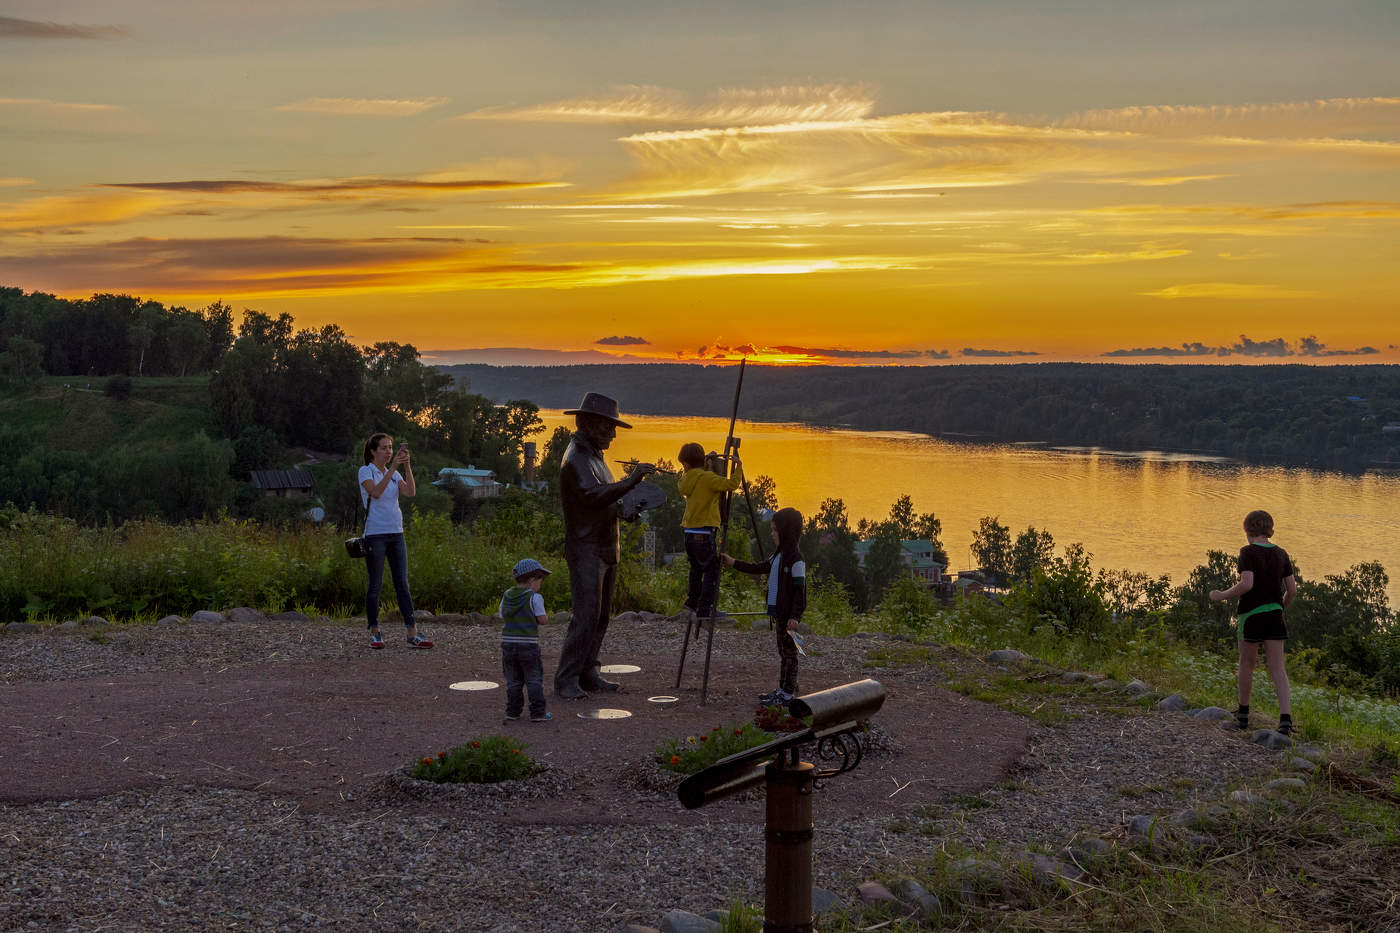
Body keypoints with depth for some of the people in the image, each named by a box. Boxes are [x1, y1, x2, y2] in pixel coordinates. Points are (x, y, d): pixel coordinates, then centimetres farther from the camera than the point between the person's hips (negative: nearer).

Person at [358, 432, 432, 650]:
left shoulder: (394, 474, 14)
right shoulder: (366, 471, -2)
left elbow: (410, 492, -3)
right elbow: (375, 492, -22)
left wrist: (407, 465, -11)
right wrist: (393, 467, -26)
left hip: (396, 534, 5)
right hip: (375, 534, -5)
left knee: (402, 584, 1)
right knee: (376, 585, -1)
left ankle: (413, 634, -2)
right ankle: (374, 633, 8)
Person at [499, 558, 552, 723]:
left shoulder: (506, 597, 8)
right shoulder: (534, 598, -9)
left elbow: (503, 618, 11)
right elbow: (542, 619, -9)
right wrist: (545, 618, 12)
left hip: (508, 642, 5)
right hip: (528, 644, -5)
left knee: (513, 680, 14)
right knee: (534, 679, 3)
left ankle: (513, 710, 14)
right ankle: (537, 712, 1)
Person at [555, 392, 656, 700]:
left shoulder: (593, 455, 18)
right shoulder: (575, 458, -14)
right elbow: (592, 495, -29)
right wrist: (630, 480, -32)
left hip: (605, 550, 10)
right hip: (585, 550, -10)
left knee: (601, 616, 10)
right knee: (586, 617, -13)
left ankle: (588, 674, 14)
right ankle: (566, 681, -11)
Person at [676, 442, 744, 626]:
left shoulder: (686, 479, 6)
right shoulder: (707, 478, -12)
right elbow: (731, 484, -21)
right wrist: (738, 468, -7)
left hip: (689, 533, 7)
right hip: (705, 533, -7)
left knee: (696, 567, 25)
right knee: (712, 571, -2)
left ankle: (693, 602, 35)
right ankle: (705, 609, -10)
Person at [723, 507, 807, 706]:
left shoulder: (796, 559, -17)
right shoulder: (778, 555, 12)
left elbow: (800, 590, -18)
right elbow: (760, 567, 24)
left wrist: (795, 616, -21)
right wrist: (734, 563, 22)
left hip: (789, 616, -9)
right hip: (779, 613, 9)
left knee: (789, 652, -4)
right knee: (782, 652, 14)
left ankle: (788, 694, 0)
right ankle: (782, 690, 22)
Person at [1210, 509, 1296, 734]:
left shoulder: (1248, 552, -9)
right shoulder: (1281, 554, 7)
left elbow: (1247, 584, -20)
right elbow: (1292, 589, 7)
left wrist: (1223, 596, -7)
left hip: (1251, 614, -4)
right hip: (1274, 614, 4)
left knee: (1246, 663, 13)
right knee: (1277, 668, 1)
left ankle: (1243, 713, 24)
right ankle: (1285, 716, -12)